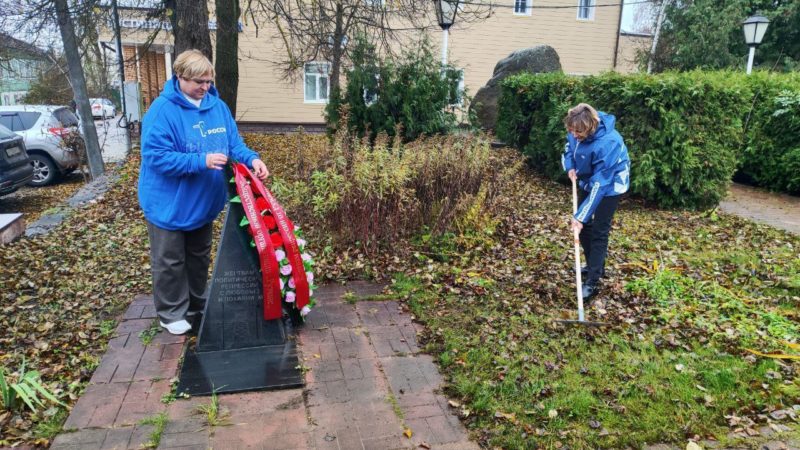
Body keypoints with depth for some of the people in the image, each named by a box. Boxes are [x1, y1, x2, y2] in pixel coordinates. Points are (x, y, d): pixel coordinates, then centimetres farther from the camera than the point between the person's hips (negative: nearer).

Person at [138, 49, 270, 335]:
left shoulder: (218, 106, -2)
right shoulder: (162, 110, -21)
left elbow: (234, 143, 2)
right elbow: (156, 156, -26)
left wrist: (252, 159, -19)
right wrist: (202, 161, -34)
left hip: (204, 201, 6)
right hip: (170, 204, -6)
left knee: (200, 257, 22)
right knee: (170, 261, 9)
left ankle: (197, 304, 41)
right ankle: (171, 313, 28)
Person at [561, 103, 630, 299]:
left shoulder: (607, 143, -39)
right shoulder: (576, 131, -19)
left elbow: (599, 184, -36)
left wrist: (581, 216, -36)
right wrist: (570, 166, -13)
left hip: (609, 184, -7)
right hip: (587, 179, 7)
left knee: (599, 231, -7)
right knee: (584, 225, 14)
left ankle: (592, 281, 0)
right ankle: (594, 265, 32)